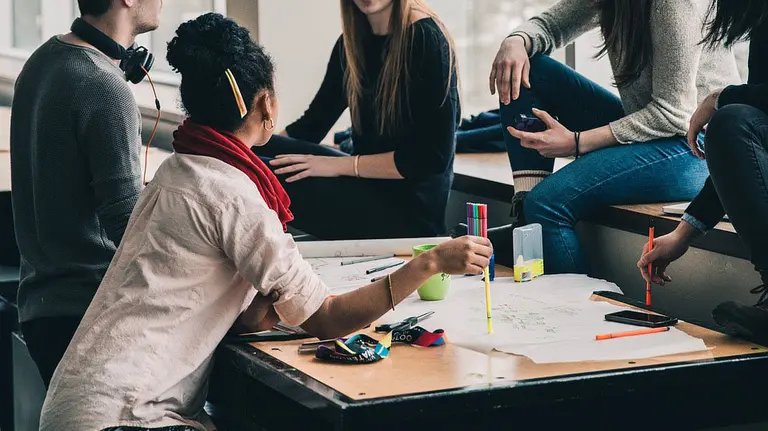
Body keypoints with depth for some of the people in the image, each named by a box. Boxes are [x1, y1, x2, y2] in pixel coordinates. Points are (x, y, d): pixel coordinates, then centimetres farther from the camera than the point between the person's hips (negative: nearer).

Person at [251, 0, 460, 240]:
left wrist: (341, 165, -18)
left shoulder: (426, 40, -14)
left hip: (409, 207, -7)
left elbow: (433, 156, -18)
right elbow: (312, 124, 12)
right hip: (367, 184, 7)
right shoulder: (353, 41, 8)